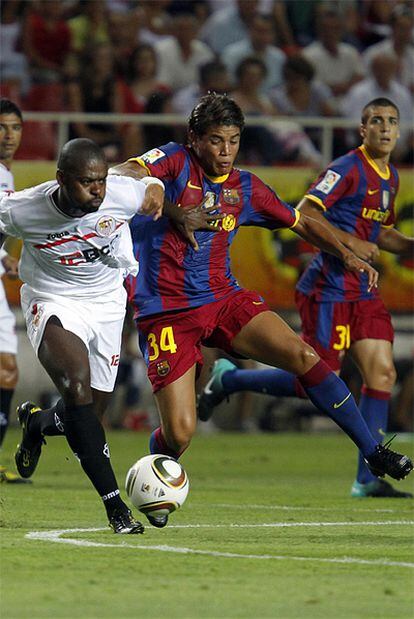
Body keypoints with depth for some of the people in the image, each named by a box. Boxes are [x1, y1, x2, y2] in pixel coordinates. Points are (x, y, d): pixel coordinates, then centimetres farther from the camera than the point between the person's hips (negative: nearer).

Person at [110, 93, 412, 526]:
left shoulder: (244, 187, 9)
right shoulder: (176, 163, -5)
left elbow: (301, 223, 22)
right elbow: (125, 174, -25)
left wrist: (348, 256, 7)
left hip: (224, 299, 4)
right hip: (166, 310, -4)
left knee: (302, 355, -20)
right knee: (179, 433, -11)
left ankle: (373, 451, -12)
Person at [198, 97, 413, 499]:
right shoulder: (347, 168, -12)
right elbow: (304, 213, -19)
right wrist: (351, 243, -22)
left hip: (363, 292, 9)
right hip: (330, 288, -9)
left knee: (382, 374, -1)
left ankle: (367, 480, 1)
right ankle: (228, 379, 10)